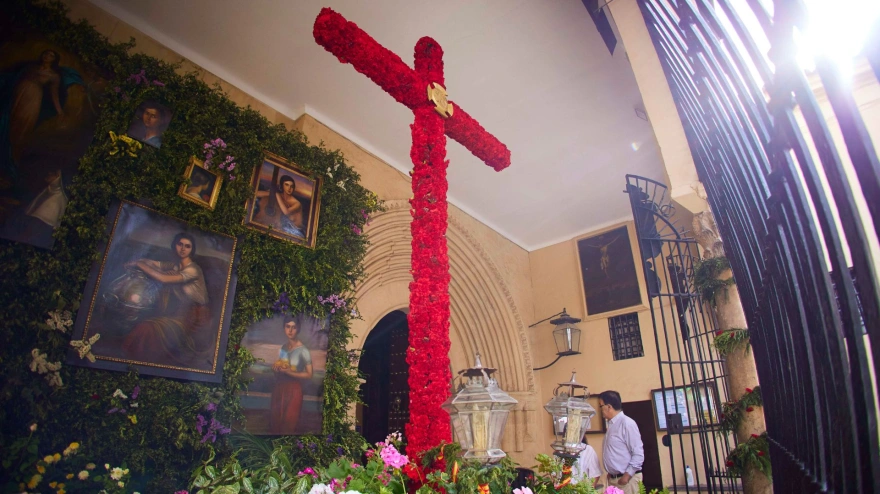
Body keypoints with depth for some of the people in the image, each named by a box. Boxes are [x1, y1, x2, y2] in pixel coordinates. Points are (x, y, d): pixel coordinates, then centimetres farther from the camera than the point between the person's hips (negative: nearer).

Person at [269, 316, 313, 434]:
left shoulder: (303, 350, -15)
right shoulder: (283, 347, 6)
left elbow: (309, 374, -14)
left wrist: (289, 372, -22)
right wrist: (276, 368, -2)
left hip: (293, 389, -6)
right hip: (279, 387, 6)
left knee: (288, 425, 5)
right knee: (274, 421, 11)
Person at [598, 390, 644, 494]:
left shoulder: (627, 423, -16)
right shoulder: (611, 424, 9)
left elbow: (638, 454, -17)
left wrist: (628, 475, -18)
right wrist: (610, 473, 12)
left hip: (627, 478, -8)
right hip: (612, 478, 8)